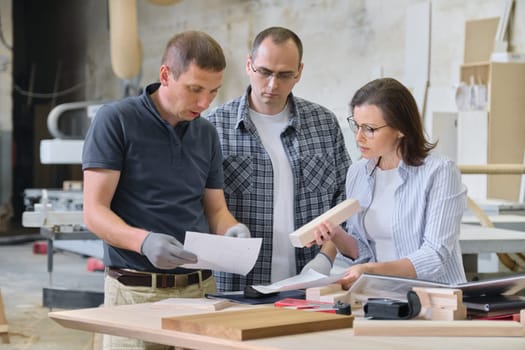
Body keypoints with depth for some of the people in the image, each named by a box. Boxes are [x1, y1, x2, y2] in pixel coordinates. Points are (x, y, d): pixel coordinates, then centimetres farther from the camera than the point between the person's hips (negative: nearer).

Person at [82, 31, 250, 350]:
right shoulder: (116, 120, -7)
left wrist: (232, 229, -8)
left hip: (200, 287, 5)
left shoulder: (208, 134, 10)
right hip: (136, 289, -5)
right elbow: (94, 211, -11)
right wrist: (144, 241, -28)